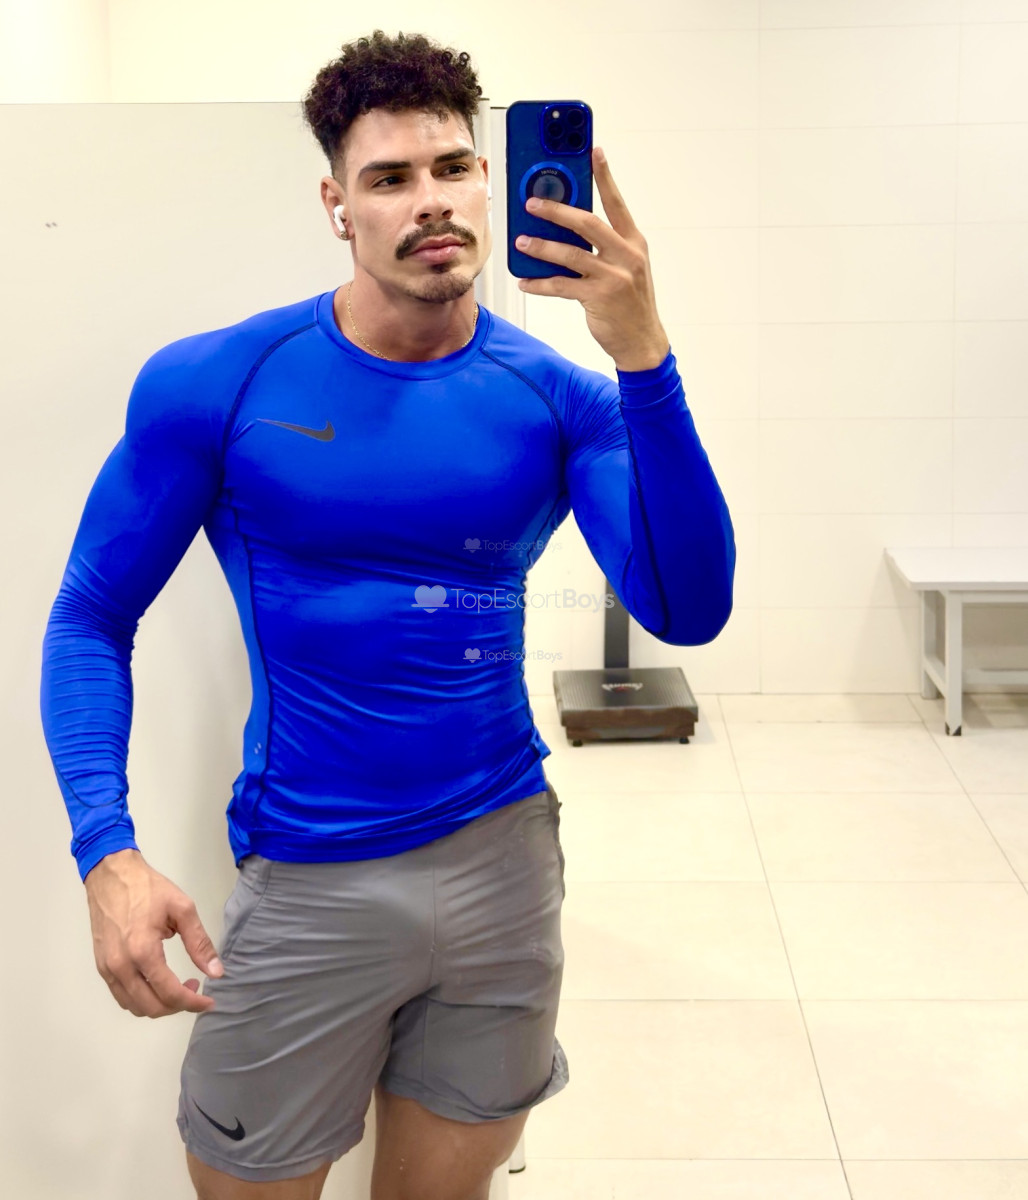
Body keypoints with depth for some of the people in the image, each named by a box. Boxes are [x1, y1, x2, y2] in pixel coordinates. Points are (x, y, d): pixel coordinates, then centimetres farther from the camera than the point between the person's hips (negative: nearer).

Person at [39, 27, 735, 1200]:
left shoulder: (558, 397, -5)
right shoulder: (212, 385, -9)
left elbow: (688, 611, -17)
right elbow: (92, 620, -4)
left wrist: (644, 357, -28)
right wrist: (106, 853, -18)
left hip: (505, 861, 2)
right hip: (309, 882, -2)